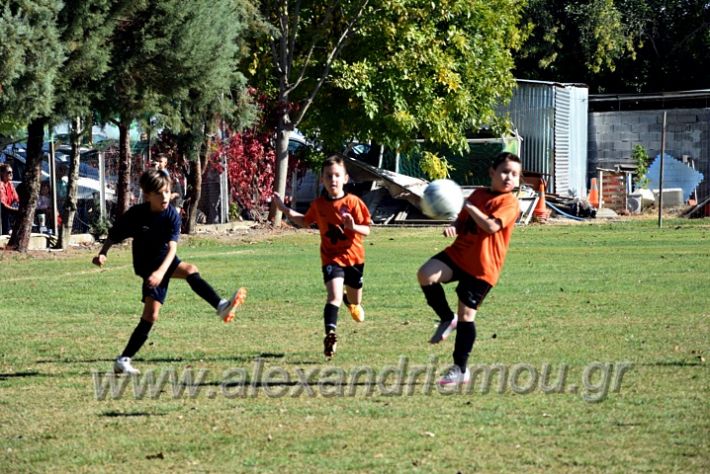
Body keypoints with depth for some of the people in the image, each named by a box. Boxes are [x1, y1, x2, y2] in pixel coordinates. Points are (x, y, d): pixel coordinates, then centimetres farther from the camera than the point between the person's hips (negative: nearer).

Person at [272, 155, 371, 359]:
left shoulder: (353, 202, -13)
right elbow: (306, 221, 17)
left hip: (354, 257, 1)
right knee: (334, 296, -24)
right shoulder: (318, 204, -3)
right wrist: (285, 210, 9)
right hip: (332, 258, -1)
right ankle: (330, 335, -32)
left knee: (355, 301, 21)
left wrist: (353, 226, -31)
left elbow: (366, 230, -11)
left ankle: (353, 302, 59)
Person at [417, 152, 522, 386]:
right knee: (425, 274, -21)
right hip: (459, 253, 5)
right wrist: (453, 227, -4)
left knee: (466, 315, -3)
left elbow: (491, 226, -23)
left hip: (482, 266, -5)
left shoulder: (510, 202, -7)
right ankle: (447, 319, 2)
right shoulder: (478, 194, 13)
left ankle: (460, 369, 9)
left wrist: (469, 206, -15)